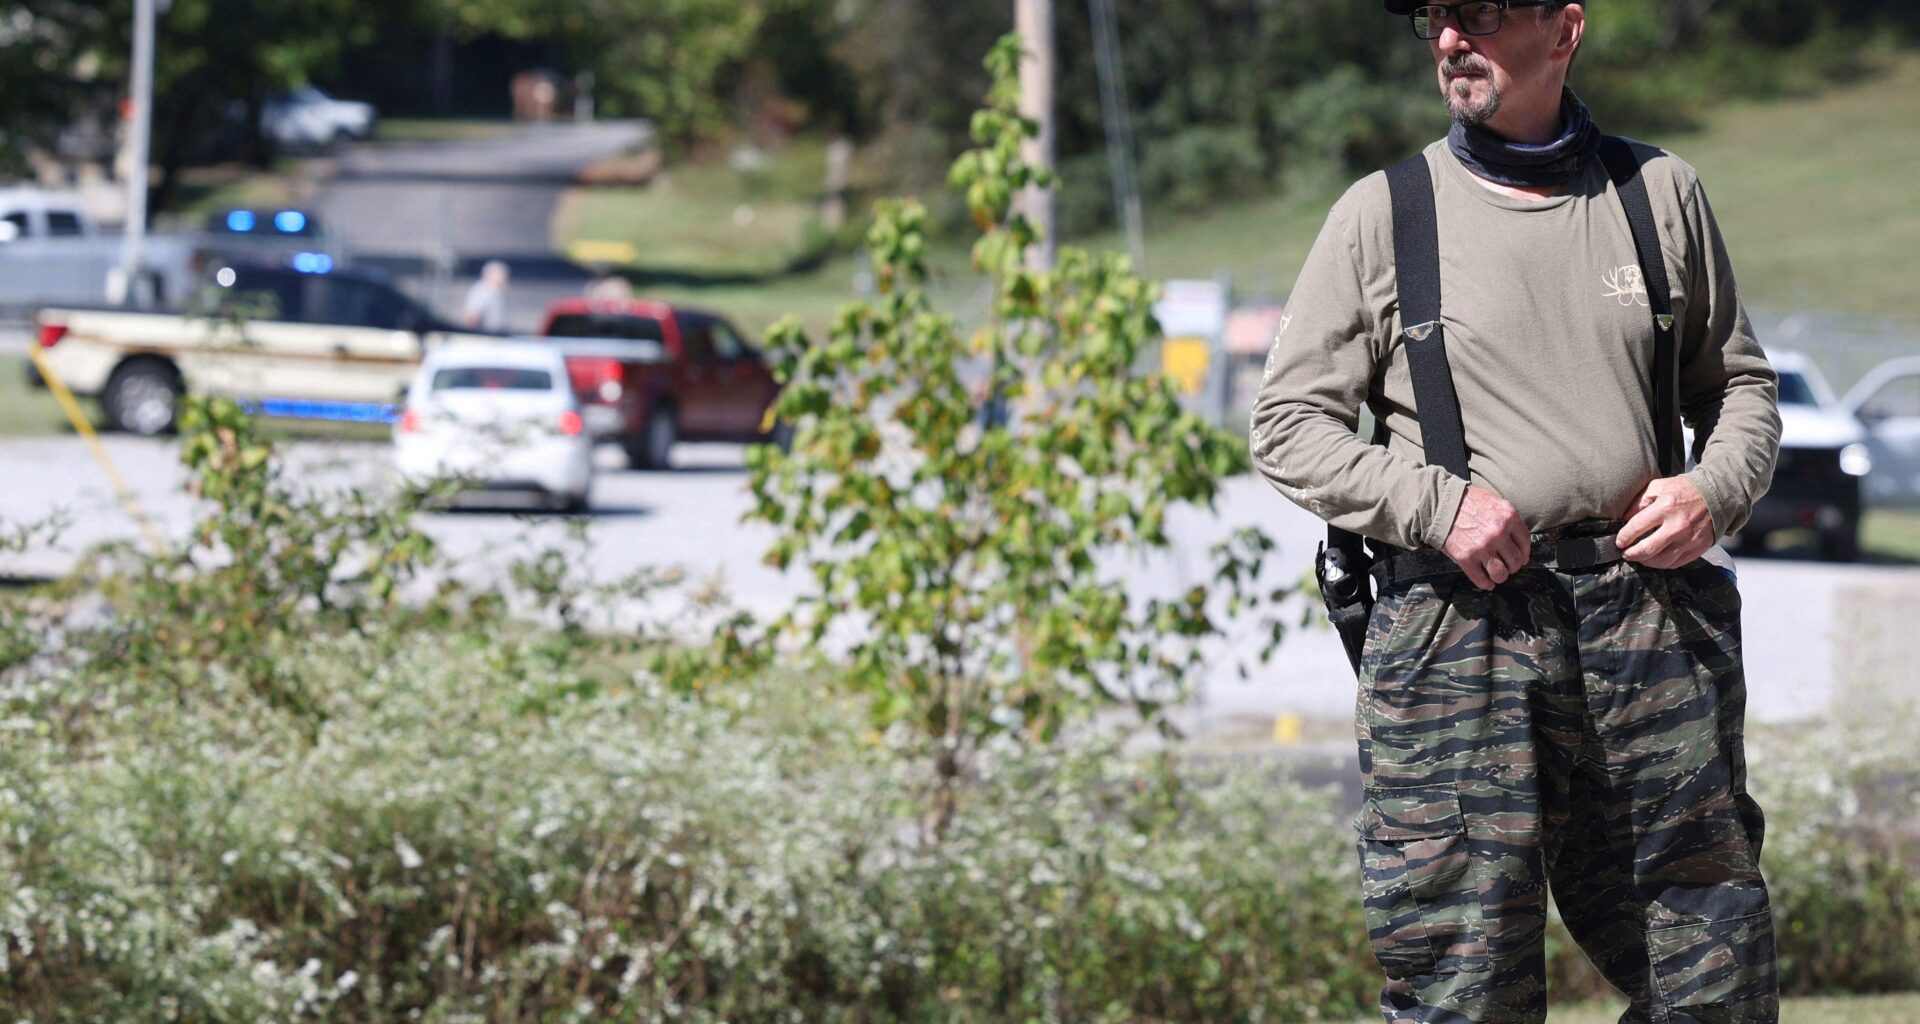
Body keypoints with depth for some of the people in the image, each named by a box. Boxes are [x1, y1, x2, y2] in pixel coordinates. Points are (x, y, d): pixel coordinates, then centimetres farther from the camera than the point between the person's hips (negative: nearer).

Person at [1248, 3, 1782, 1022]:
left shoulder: (1661, 193, 12)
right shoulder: (1378, 216, 5)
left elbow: (1740, 383, 21)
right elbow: (1288, 424, 5)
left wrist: (1714, 490, 0)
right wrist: (1434, 503, -10)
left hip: (1653, 624, 2)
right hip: (1456, 628, -2)